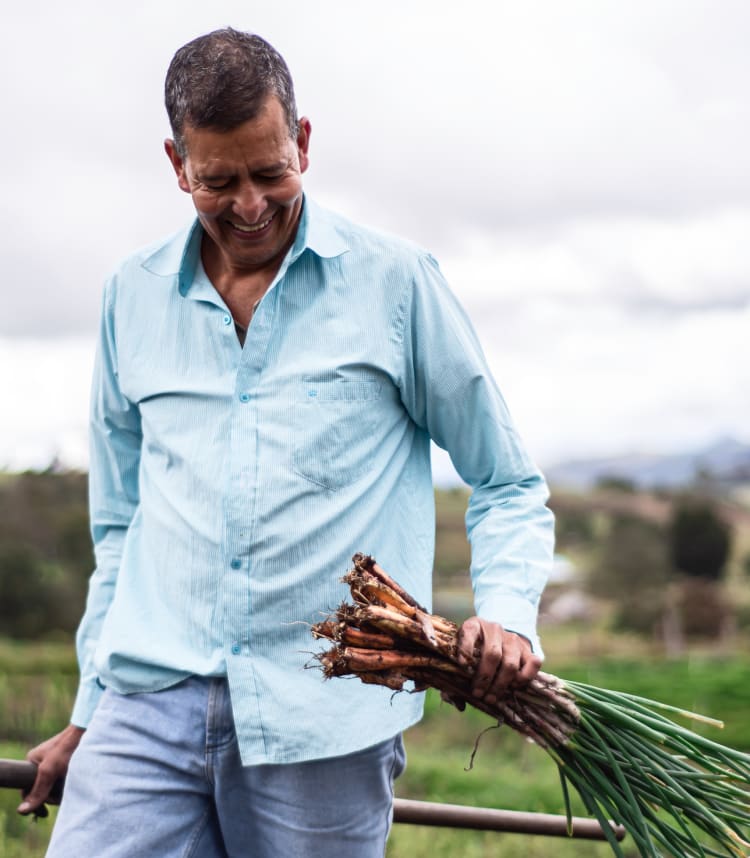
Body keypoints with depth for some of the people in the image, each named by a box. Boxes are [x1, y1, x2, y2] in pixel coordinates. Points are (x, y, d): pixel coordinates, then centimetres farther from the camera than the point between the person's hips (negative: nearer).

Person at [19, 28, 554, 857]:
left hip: (323, 723, -2)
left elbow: (507, 487, 7)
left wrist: (507, 612, -11)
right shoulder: (133, 297, 11)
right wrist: (90, 708, 19)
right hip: (149, 703, 2)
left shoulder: (394, 282, 2)